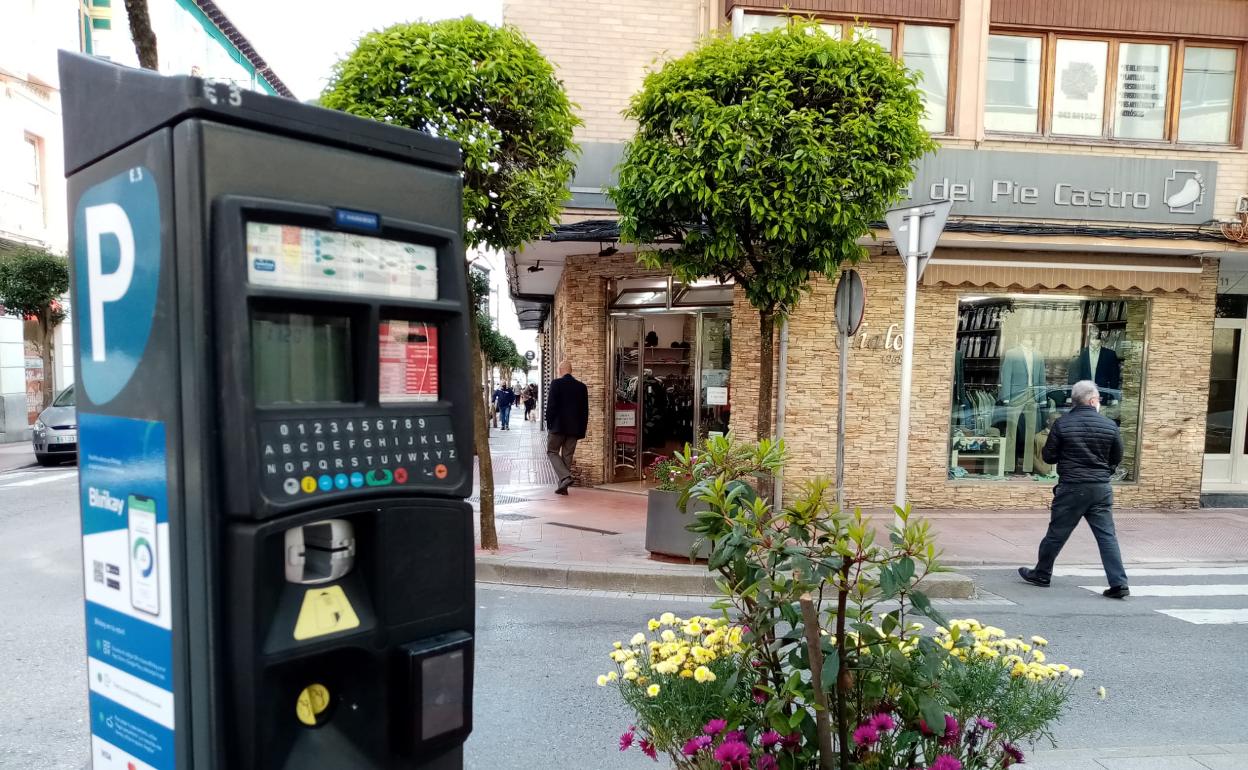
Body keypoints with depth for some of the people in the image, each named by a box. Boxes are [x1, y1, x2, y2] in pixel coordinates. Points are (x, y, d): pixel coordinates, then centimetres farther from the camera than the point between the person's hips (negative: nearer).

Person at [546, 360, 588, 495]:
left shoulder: (556, 384, -8)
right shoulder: (582, 386, 6)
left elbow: (551, 406, -11)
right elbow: (585, 409, 8)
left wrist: (549, 423, 0)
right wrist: (582, 429, 12)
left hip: (558, 425, -4)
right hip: (574, 427, 5)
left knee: (552, 451, 8)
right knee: (568, 455, 10)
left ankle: (565, 477, -12)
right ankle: (563, 486, 12)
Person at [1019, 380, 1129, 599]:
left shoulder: (1062, 423, -7)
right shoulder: (1110, 425, -1)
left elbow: (1048, 456, -3)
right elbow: (1117, 458, 8)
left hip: (1071, 487, -2)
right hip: (1101, 488, 2)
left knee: (1056, 533, 8)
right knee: (1107, 536, 5)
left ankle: (1041, 574, 21)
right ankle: (1119, 584, 2)